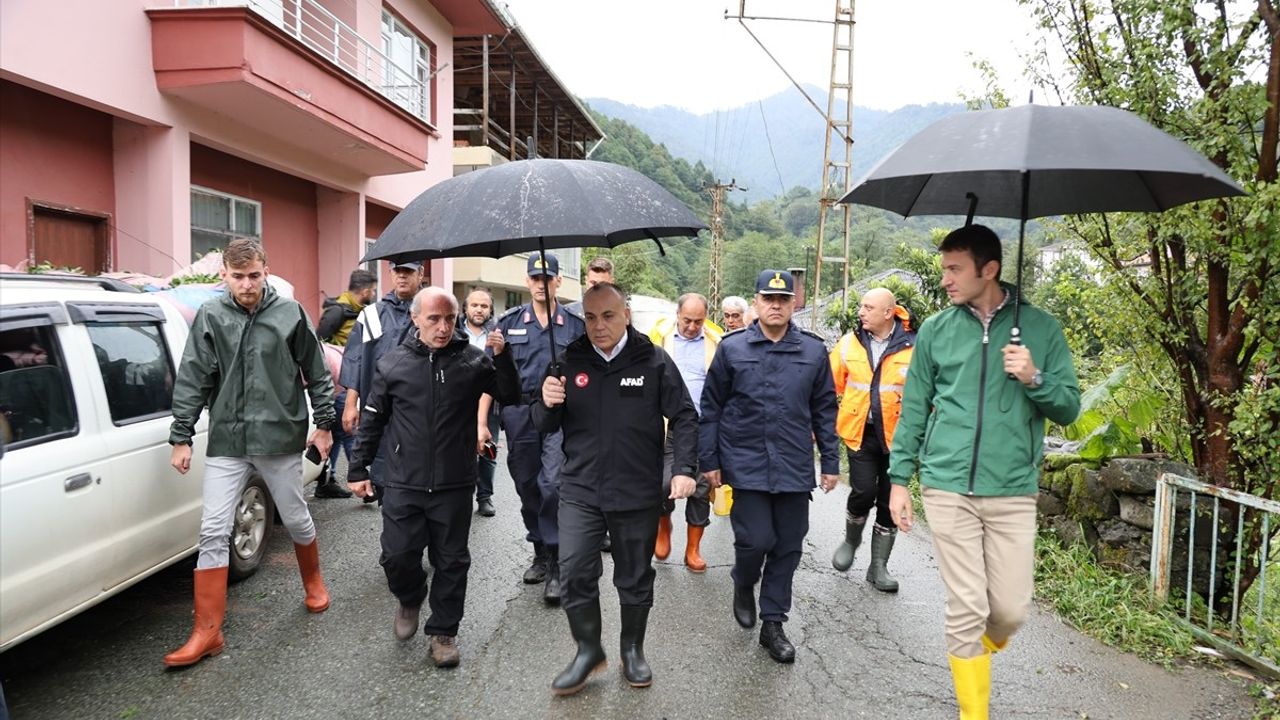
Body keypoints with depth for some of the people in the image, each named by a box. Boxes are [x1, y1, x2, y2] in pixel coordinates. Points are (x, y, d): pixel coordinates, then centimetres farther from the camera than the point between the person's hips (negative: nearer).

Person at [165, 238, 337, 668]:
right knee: (213, 532, 0)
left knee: (296, 520, 14)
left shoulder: (289, 314, -4)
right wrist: (181, 438, -1)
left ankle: (313, 583, 41)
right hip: (226, 443, 1)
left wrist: (324, 424, 4)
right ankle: (207, 632, 10)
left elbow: (316, 374, 3)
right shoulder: (209, 317, -1)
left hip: (280, 439, -1)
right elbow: (191, 381, 0)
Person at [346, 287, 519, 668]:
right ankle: (410, 599, 35)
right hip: (403, 484, 1)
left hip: (455, 486, 0)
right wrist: (358, 469, 10)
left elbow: (511, 396, -4)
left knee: (451, 562, 8)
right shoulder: (393, 363, 1)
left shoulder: (473, 360, -2)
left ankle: (443, 631, 26)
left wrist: (501, 357, -19)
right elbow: (372, 420, 9)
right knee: (397, 556, 2)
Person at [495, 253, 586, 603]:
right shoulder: (509, 322, 7)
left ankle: (554, 565, -4)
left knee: (553, 484, -13)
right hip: (519, 413, 3)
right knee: (527, 486, 12)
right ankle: (540, 554, 29)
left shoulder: (575, 324, 4)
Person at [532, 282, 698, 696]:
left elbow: (683, 417, -1)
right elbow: (546, 426, 7)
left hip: (638, 494, -1)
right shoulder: (570, 362, 1)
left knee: (635, 579, 13)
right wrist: (547, 404, -15)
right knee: (575, 575, -2)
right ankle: (588, 650, 20)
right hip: (580, 491, 2)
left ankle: (632, 649, 34)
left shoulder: (654, 362, -6)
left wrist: (684, 469, -11)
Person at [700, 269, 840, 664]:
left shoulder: (813, 351, 5)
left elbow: (825, 410, 11)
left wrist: (830, 462, 9)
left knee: (789, 546, 8)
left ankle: (773, 624, 25)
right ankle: (743, 585, 27)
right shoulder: (732, 348, 0)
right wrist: (709, 461, 2)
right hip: (746, 465, -2)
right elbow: (711, 408, 3)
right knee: (756, 539, -8)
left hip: (794, 468, 3)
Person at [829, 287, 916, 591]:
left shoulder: (913, 347, -6)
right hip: (860, 433, 0)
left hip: (897, 437, 0)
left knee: (890, 501, 8)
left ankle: (879, 565, 23)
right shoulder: (849, 344, 1)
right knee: (863, 491, -9)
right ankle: (851, 540, 24)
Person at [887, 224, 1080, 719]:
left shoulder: (1040, 328, 3)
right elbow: (914, 411, 9)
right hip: (947, 487, 0)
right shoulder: (935, 331, 4)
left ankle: (979, 653, 38)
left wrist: (1035, 378, -15)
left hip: (1013, 491, 1)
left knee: (1011, 609, 4)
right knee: (966, 609, 2)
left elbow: (1069, 408, 5)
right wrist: (900, 480, 6)